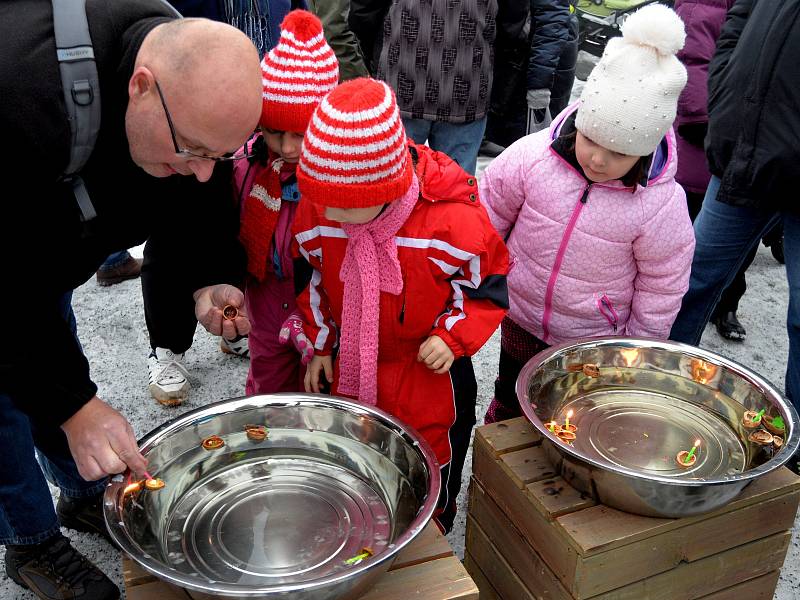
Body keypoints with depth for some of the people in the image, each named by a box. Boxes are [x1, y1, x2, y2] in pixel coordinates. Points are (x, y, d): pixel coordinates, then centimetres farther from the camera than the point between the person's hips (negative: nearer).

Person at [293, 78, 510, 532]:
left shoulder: (453, 220, -30)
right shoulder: (317, 211, -18)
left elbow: (491, 283, -12)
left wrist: (453, 335, -22)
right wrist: (319, 344, 5)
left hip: (427, 375, -3)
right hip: (346, 371, 4)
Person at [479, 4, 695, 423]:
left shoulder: (662, 205, -25)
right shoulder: (533, 157, -22)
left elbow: (663, 285, -10)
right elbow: (490, 215, -4)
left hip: (598, 342, -2)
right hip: (522, 322, 2)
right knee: (509, 409, 25)